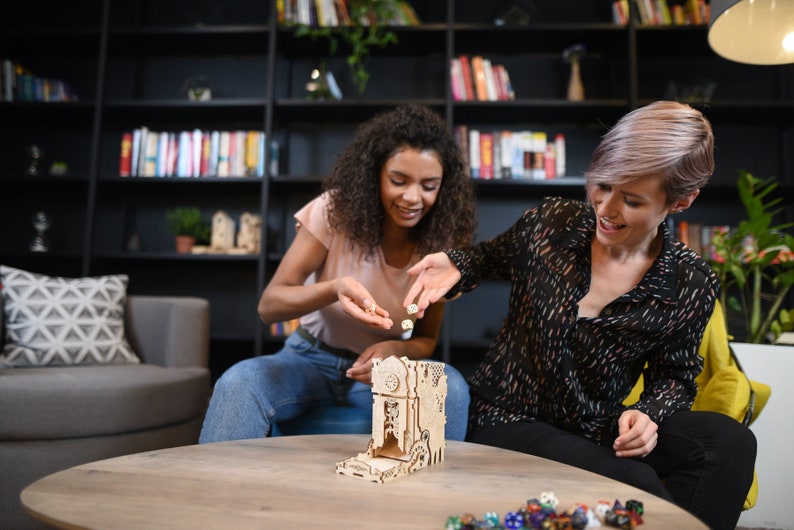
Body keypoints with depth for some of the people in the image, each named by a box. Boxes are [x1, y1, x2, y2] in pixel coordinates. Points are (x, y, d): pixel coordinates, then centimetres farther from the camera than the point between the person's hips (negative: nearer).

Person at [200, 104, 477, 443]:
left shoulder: (441, 241, -8)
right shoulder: (337, 210, -14)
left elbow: (427, 340, 1)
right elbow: (269, 306, -17)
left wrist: (395, 350, -24)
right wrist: (335, 288, -38)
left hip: (383, 370, 2)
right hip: (313, 358, -1)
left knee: (451, 388, -29)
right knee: (238, 382, -31)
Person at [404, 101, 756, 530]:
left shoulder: (692, 286, -7)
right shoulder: (549, 222, -10)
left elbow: (674, 376, 5)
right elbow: (491, 257, 10)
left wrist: (648, 413, -17)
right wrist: (455, 266, -12)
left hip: (598, 428, 3)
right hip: (509, 421, -2)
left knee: (730, 442, -23)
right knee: (640, 489, -28)